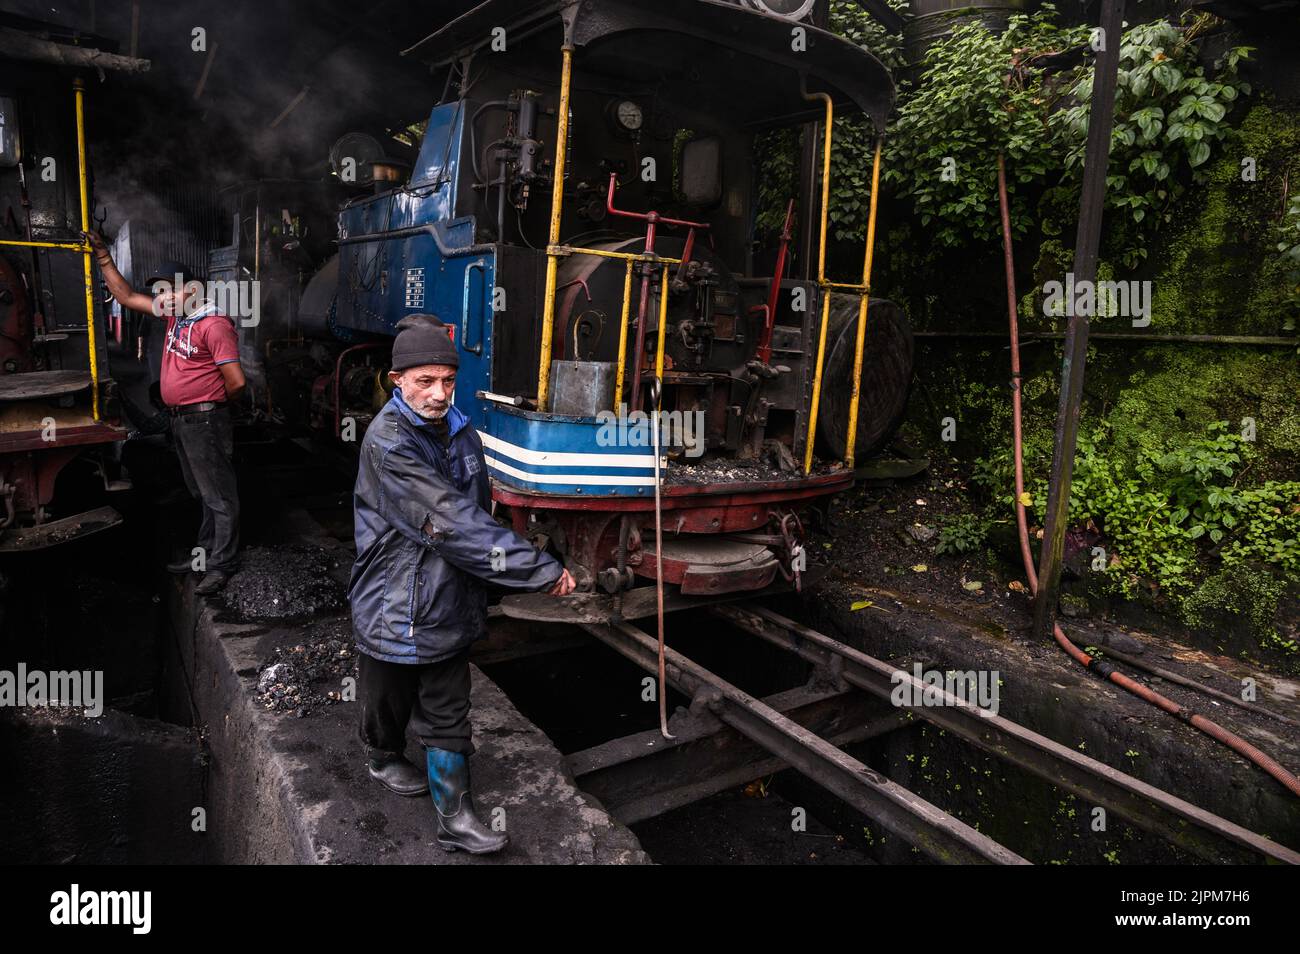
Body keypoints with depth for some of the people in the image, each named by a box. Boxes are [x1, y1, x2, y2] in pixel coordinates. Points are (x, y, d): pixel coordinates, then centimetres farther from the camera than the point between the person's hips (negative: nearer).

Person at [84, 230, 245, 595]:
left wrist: (210, 407, -2)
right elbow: (127, 296, 23)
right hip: (182, 422, 10)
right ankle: (206, 554, 26)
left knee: (220, 496, -2)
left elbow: (236, 382, -20)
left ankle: (222, 565, 3)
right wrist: (103, 256, 19)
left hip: (205, 422, -9)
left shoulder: (214, 324, -17)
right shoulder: (176, 315, 11)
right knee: (203, 495, 17)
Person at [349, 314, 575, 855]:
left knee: (448, 714, 13)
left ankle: (455, 819, 25)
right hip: (395, 607, -5)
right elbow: (453, 523, -31)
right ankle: (385, 759, 51)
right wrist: (542, 570, -30)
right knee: (389, 700, 21)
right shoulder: (388, 443, -24)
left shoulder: (461, 433, 0)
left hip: (450, 603, 5)